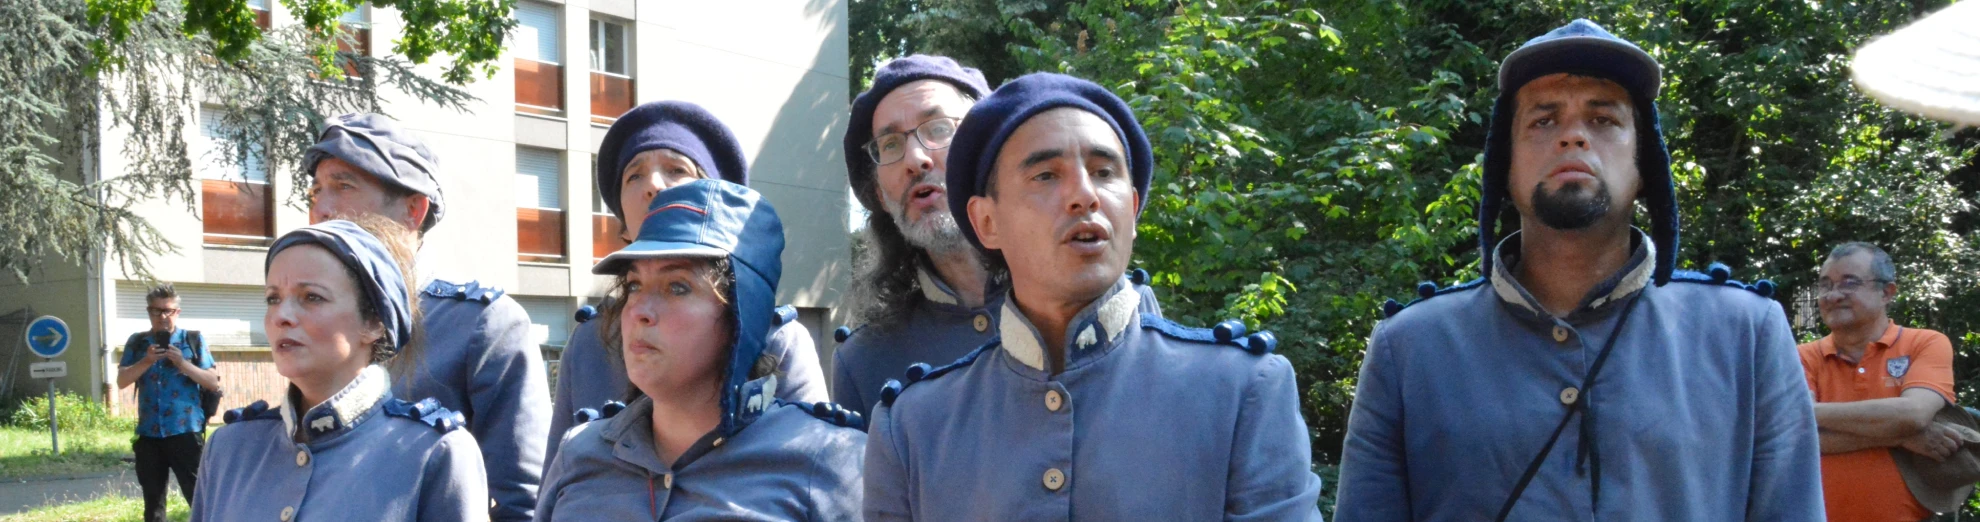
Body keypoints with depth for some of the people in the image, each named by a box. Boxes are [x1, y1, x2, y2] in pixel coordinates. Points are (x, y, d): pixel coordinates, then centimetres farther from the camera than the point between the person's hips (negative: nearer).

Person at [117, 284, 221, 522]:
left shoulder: (193, 341, 3)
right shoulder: (137, 343, 10)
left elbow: (213, 382, -2)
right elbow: (122, 381, 2)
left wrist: (182, 364, -14)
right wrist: (146, 361, -13)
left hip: (186, 432, -3)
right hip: (149, 434, 3)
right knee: (153, 501, 10)